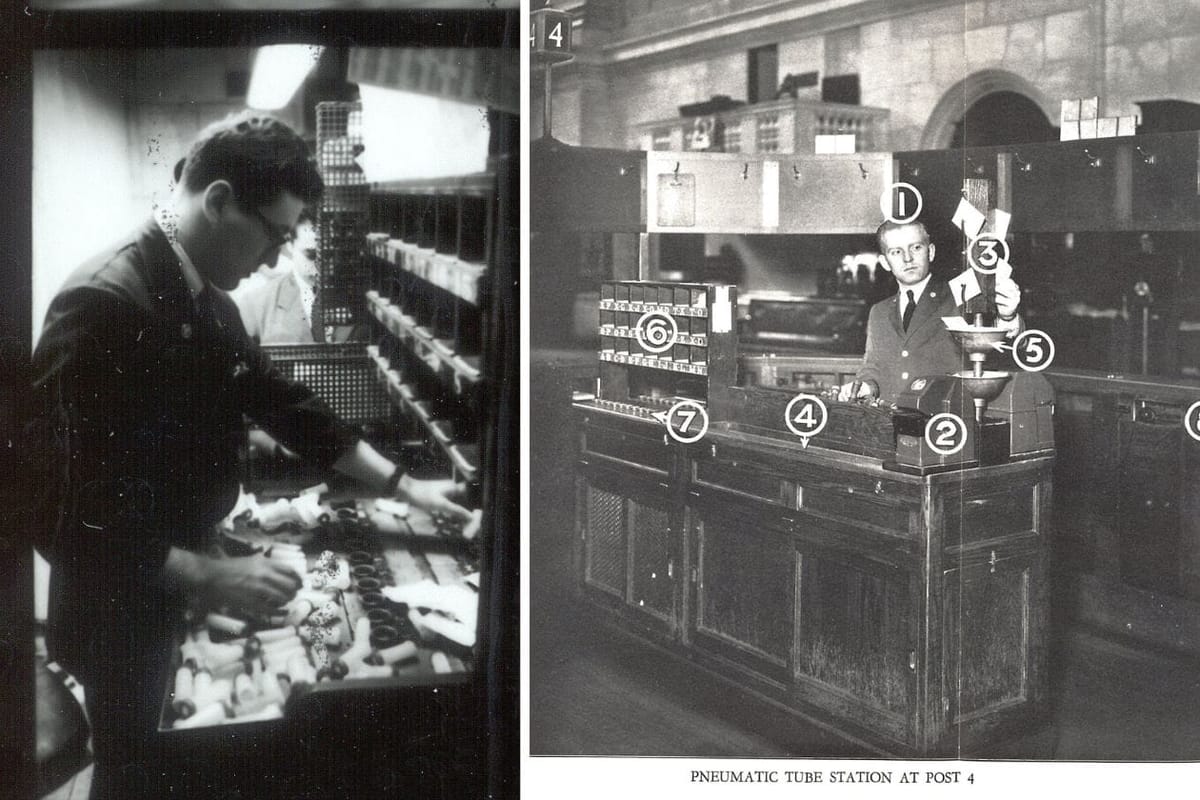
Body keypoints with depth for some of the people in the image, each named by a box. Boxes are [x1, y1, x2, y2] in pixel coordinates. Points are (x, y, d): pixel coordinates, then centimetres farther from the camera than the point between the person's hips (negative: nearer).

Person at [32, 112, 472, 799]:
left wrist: (402, 486, 10)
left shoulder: (208, 300, 1)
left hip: (182, 593, 8)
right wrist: (204, 577, -28)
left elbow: (279, 399, 10)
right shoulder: (103, 305, -27)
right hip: (125, 614, -8)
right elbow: (62, 510, -29)